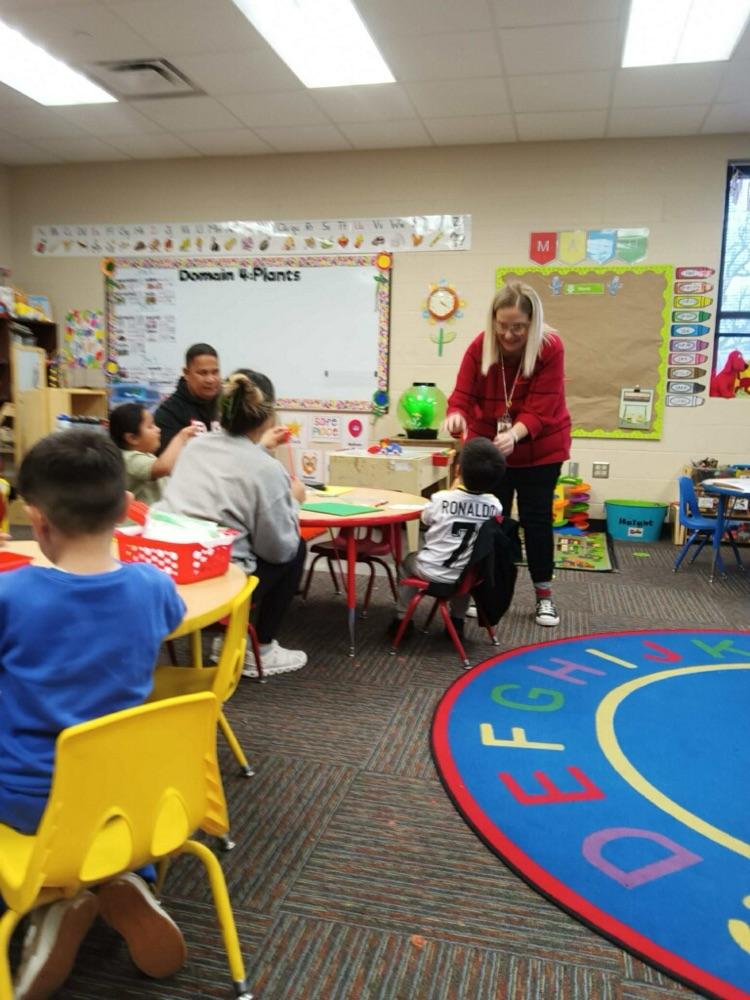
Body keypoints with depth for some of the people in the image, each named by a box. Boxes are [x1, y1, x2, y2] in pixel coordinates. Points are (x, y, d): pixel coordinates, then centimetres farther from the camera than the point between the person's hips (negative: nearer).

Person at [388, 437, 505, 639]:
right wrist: (457, 490, 7)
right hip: (466, 574, 3)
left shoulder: (441, 499, -19)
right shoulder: (495, 506, -14)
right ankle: (457, 621, 39)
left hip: (433, 571, -2)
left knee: (408, 562, 29)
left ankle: (402, 619, 33)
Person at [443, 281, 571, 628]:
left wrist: (513, 434, -42)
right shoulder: (479, 346, -13)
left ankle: (544, 595, 17)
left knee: (536, 519, 3)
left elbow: (539, 410, -24)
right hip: (487, 445, 2)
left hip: (539, 449, -2)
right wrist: (457, 416, -38)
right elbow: (463, 396, -14)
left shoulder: (550, 348, -20)